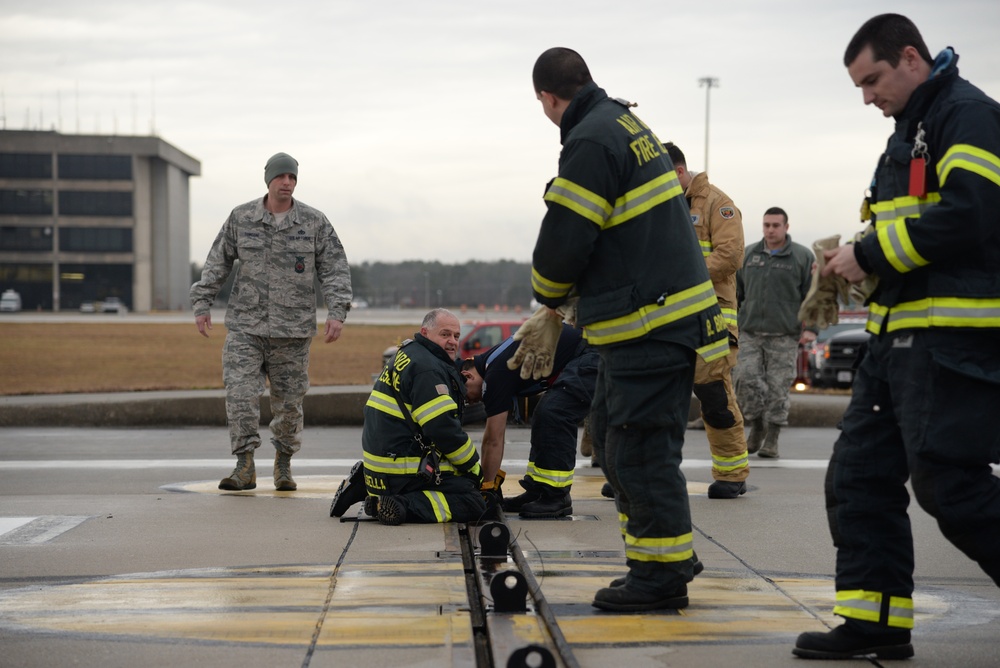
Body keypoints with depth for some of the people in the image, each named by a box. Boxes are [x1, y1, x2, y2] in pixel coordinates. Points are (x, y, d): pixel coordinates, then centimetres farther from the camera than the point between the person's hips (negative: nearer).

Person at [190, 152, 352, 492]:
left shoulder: (314, 222, 2)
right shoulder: (241, 218, 4)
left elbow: (335, 269, 2)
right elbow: (217, 263, 10)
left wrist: (337, 312, -10)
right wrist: (202, 304, 4)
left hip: (293, 329, 0)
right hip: (245, 326, 0)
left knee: (289, 400, 6)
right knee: (240, 394, -11)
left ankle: (283, 464, 24)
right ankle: (245, 467, -5)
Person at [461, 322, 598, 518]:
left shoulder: (497, 373, -14)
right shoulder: (490, 362, 15)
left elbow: (494, 441, -10)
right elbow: (491, 437, 21)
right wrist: (488, 481, 23)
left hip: (593, 356, -11)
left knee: (554, 415, -17)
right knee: (545, 415, 13)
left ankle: (558, 497, -9)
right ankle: (537, 492, 15)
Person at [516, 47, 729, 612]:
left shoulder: (591, 143, -16)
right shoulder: (628, 125, 17)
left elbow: (562, 244, -17)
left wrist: (550, 300, 5)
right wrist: (555, 313, 19)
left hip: (651, 328, -10)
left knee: (640, 449, -4)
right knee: (612, 437, 17)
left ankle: (663, 575, 3)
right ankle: (667, 557, 23)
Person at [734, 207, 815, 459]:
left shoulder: (802, 257, 3)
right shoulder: (748, 255, 12)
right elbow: (735, 291, 18)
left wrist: (811, 327, -8)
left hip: (784, 336, -3)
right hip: (750, 334, 3)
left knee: (778, 388, -3)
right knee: (747, 381, -8)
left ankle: (771, 440, 4)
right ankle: (756, 427, 12)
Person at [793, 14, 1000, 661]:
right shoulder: (912, 131, 23)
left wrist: (870, 255, -14)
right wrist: (859, 262, 9)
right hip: (901, 335, 10)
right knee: (859, 478, 6)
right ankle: (876, 621, 10)